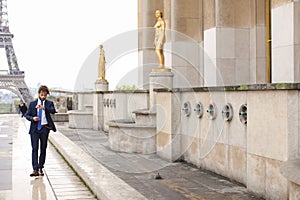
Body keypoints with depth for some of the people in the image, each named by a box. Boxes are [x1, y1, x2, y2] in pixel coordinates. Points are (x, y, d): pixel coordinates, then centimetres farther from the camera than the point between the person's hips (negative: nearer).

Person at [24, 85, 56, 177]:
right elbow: (27, 115, 10)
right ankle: (35, 169, -10)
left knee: (43, 149, 6)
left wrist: (44, 107, -31)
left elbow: (53, 111, -15)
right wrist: (32, 118, -11)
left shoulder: (49, 103, 6)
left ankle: (40, 168, 16)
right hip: (35, 129, 0)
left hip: (44, 128, 0)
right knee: (35, 149, -6)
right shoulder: (32, 103, 10)